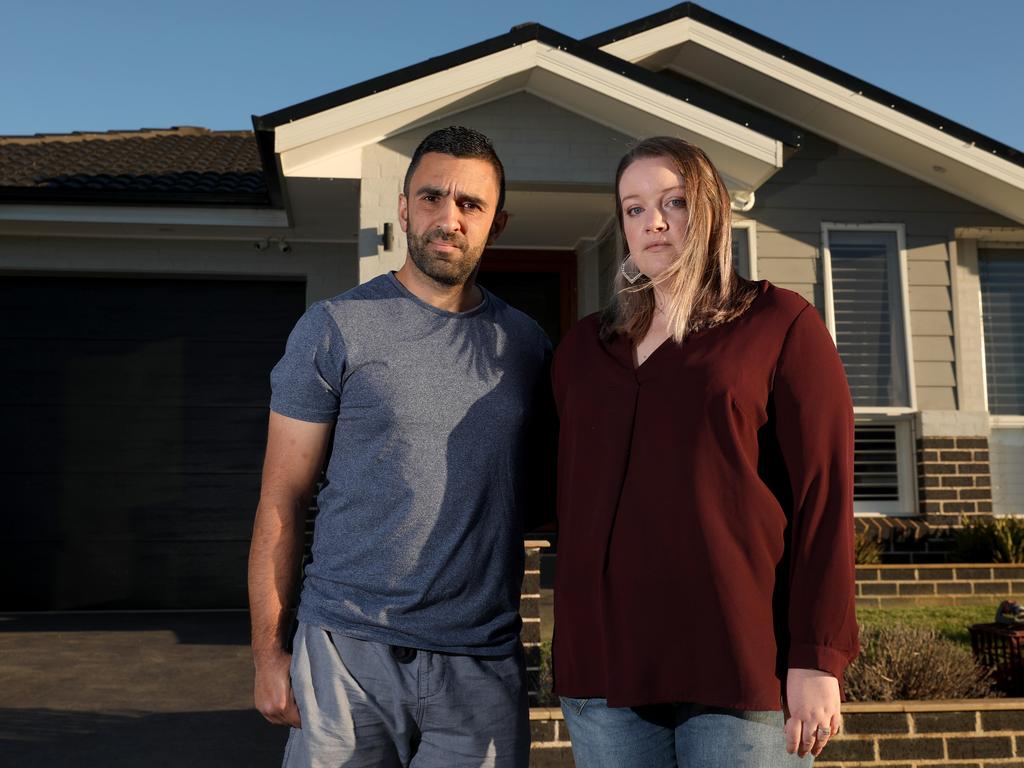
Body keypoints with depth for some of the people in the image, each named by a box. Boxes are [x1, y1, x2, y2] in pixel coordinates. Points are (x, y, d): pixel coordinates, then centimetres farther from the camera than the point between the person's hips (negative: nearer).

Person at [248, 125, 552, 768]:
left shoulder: (527, 344, 7)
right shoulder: (336, 328, -2)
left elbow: (547, 492, 12)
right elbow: (282, 501, -3)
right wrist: (270, 652, -7)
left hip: (485, 664, 3)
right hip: (348, 653, -2)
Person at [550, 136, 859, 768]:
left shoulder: (780, 324, 2)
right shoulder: (584, 347, 14)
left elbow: (824, 496, -4)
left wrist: (819, 657, -10)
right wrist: (572, 656, 13)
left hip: (742, 665, -3)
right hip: (606, 665, 4)